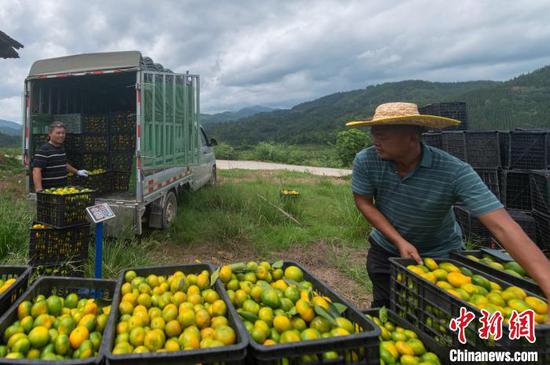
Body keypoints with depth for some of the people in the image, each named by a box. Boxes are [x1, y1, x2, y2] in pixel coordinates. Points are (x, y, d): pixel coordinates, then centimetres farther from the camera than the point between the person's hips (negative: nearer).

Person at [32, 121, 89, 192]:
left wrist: (77, 172, 33)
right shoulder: (43, 150, -13)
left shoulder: (61, 149, 14)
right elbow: (36, 171, -21)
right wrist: (39, 190, -30)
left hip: (62, 189, 8)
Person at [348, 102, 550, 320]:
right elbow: (364, 203, -10)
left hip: (440, 255, -2)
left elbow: (503, 227, -37)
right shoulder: (366, 161, -23)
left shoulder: (455, 172, -32)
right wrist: (400, 242, -21)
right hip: (386, 250, 2)